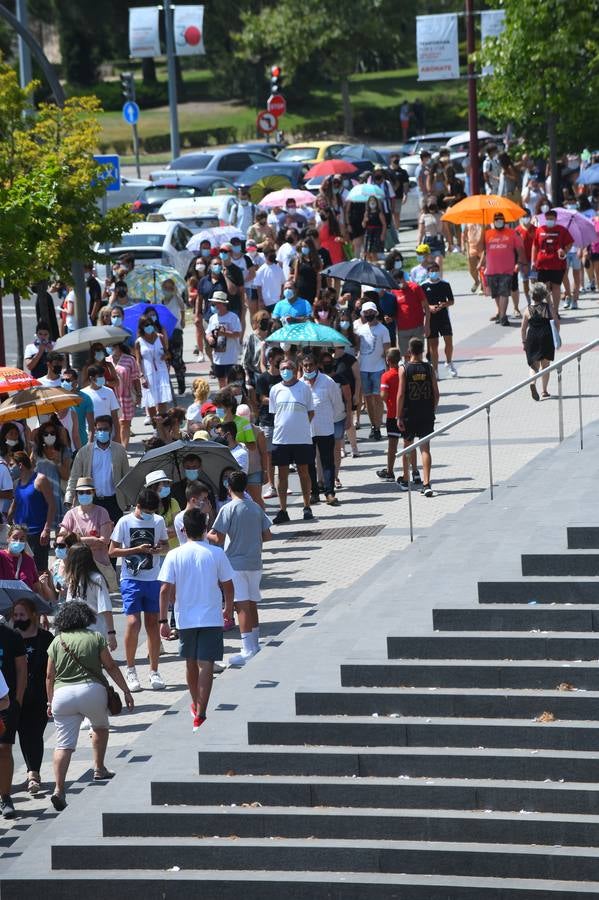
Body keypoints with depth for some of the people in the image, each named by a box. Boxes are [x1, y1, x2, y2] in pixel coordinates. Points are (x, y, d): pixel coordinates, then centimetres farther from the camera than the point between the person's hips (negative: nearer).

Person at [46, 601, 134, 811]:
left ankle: (59, 789, -17)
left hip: (62, 694, 1)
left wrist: (50, 702, 22)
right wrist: (126, 691, 9)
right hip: (91, 689, -1)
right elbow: (111, 667, 4)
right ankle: (99, 769, 34)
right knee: (100, 727, 31)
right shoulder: (95, 637, 7)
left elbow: (50, 676, 12)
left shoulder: (57, 641, 11)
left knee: (64, 744, -3)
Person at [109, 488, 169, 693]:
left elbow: (165, 545, 18)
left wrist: (159, 550, -6)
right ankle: (130, 671, 3)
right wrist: (137, 550, -16)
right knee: (133, 623, -11)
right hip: (132, 579, -3)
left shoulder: (158, 521, 5)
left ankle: (154, 672, 14)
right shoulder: (125, 522, -4)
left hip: (153, 579, 3)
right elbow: (112, 551, -4)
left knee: (153, 624, 6)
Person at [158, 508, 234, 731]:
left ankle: (196, 706, 38)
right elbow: (228, 586, 0)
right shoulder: (216, 554, -6)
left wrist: (163, 620, -3)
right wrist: (229, 609, 17)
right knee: (206, 664, -4)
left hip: (185, 618, 2)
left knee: (191, 662, 19)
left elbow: (165, 590, -8)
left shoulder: (174, 556, -6)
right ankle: (200, 714, -13)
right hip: (211, 617, -2)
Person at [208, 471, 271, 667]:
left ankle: (248, 652, -11)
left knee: (242, 606, -7)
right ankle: (254, 646, 26)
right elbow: (267, 536, 9)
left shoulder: (228, 509, -11)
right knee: (252, 604, 17)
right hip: (255, 563, 6)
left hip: (236, 564, -6)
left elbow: (219, 539, -14)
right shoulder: (256, 508, 6)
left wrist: (207, 535, 6)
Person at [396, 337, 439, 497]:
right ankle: (426, 484, -11)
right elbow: (436, 393, 0)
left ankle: (405, 481, 29)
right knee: (425, 448, 1)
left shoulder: (404, 369, -8)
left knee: (407, 446, 16)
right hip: (427, 415, 1)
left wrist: (399, 416, -6)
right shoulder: (429, 368, -2)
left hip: (409, 414, -1)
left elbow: (401, 394, -10)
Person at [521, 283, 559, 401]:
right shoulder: (548, 307, -3)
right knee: (545, 364, 10)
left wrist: (524, 342, 13)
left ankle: (533, 383, -18)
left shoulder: (528, 310, 0)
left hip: (532, 338, 1)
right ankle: (544, 391, 8)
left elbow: (523, 328, 3)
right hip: (546, 337, -1)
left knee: (534, 364, 10)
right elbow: (556, 322, -1)